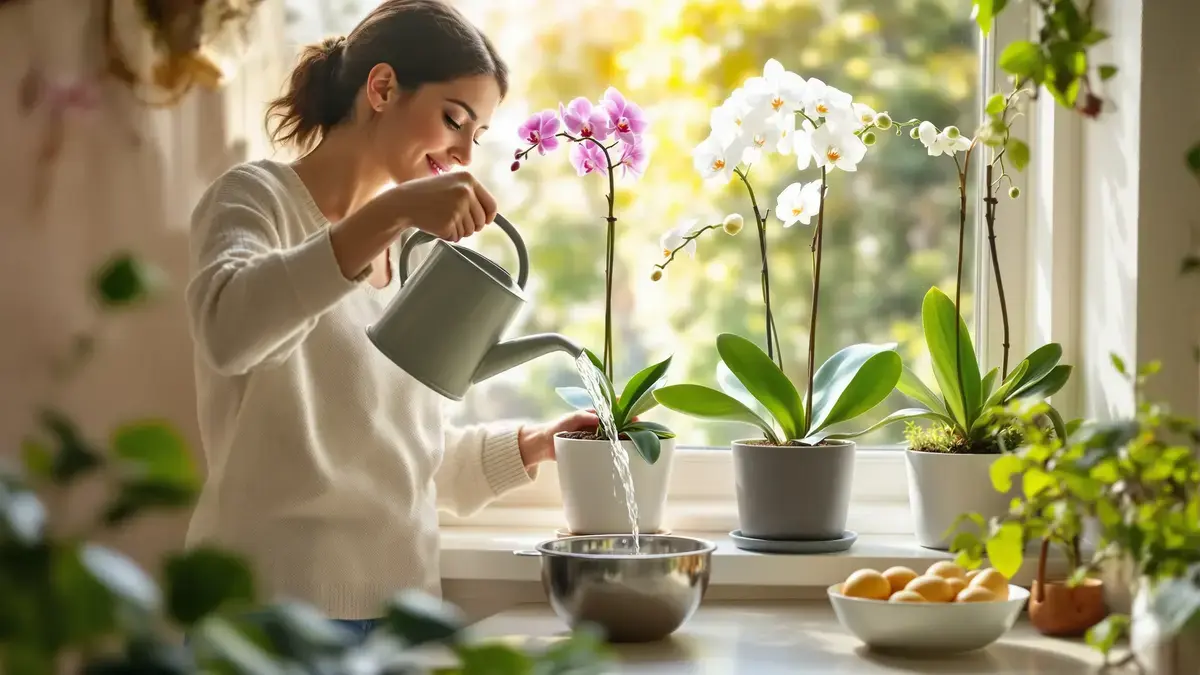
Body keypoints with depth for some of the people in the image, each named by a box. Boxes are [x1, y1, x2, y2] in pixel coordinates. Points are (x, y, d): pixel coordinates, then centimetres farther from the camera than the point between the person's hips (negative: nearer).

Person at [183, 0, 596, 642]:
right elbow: (224, 327, -28)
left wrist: (531, 445, 7)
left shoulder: (406, 256, 17)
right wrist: (389, 214, -33)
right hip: (279, 609, -7)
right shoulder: (259, 198, -4)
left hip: (403, 607, 7)